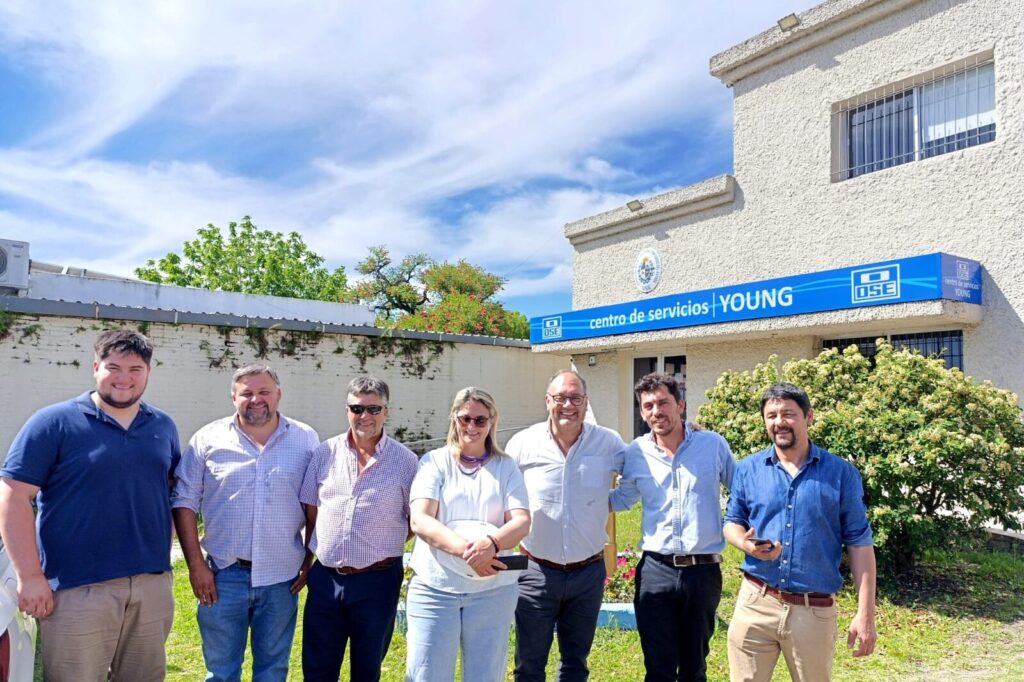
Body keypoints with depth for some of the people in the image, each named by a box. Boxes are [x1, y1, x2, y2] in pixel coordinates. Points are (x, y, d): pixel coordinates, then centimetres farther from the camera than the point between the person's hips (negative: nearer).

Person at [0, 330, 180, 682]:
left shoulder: (163, 426, 8)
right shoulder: (53, 422, -5)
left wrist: (169, 558, 9)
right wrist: (30, 575, -13)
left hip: (153, 584, 4)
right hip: (78, 588, -4)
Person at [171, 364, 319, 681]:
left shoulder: (306, 439, -1)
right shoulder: (209, 439, -3)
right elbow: (184, 502, -1)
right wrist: (196, 565, -5)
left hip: (282, 577, 1)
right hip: (224, 575, 0)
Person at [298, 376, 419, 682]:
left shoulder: (406, 460, -7)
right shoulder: (324, 453, 0)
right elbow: (311, 513, 7)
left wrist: (384, 543, -5)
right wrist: (308, 560, 5)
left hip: (378, 579, -2)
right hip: (325, 577, 2)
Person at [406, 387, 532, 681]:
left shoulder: (506, 466, 6)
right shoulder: (434, 461, 1)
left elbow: (522, 521, -4)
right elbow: (419, 521, -10)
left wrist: (491, 543, -26)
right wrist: (465, 549, -26)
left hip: (493, 590, 1)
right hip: (434, 588, -1)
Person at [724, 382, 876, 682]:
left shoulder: (842, 473, -2)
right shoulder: (748, 469, 2)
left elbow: (859, 544, -1)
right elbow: (733, 523, 11)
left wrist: (865, 614, -5)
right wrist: (747, 544, -12)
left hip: (815, 611, -1)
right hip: (755, 603, 1)